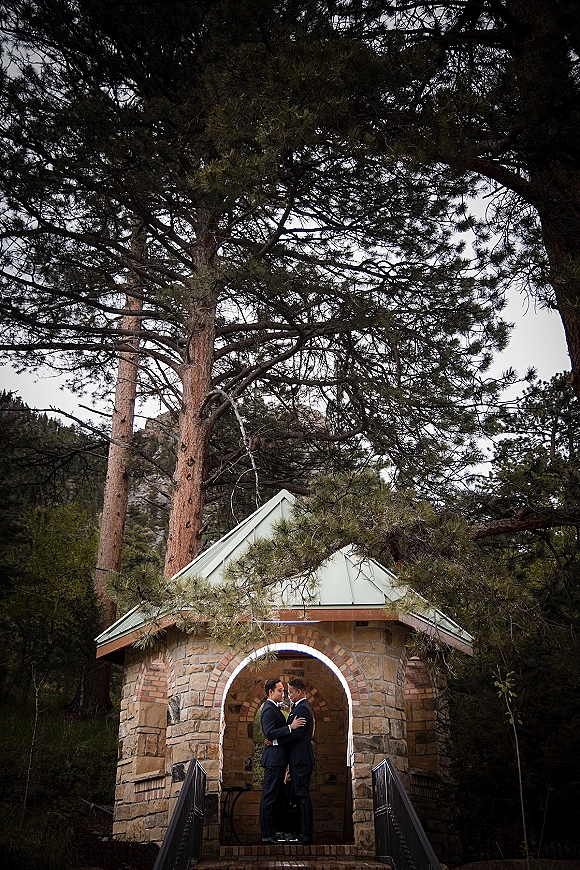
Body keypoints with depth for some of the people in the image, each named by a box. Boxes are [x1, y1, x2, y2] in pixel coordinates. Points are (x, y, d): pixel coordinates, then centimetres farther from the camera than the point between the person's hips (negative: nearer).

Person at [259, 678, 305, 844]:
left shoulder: (274, 708, 19)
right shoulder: (269, 709, -14)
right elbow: (269, 733, -24)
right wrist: (290, 727, -26)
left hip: (277, 758, 11)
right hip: (273, 757, -11)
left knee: (271, 795, 13)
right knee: (269, 795, -6)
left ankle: (269, 832, 19)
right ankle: (267, 835, -3)